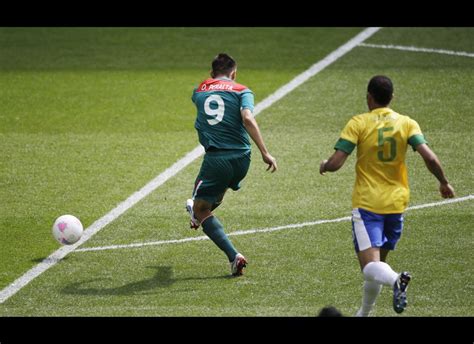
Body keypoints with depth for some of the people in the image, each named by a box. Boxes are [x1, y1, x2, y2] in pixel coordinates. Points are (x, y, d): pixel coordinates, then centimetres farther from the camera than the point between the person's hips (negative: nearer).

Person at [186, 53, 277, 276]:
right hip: (241, 159, 2)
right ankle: (197, 211, 61)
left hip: (215, 159, -2)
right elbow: (247, 119, -14)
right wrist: (265, 153, -17)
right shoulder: (241, 91, 2)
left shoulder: (199, 91, 11)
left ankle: (234, 256, -11)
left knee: (201, 210, 6)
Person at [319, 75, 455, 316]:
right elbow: (429, 158, -11)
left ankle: (395, 280, -43)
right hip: (397, 203, 4)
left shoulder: (358, 123, -8)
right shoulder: (407, 123, 0)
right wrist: (443, 183, 6)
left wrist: (324, 166, 11)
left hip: (366, 203, -4)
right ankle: (364, 313, 30)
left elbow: (336, 163, -13)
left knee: (370, 266, -11)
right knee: (379, 262, 21)